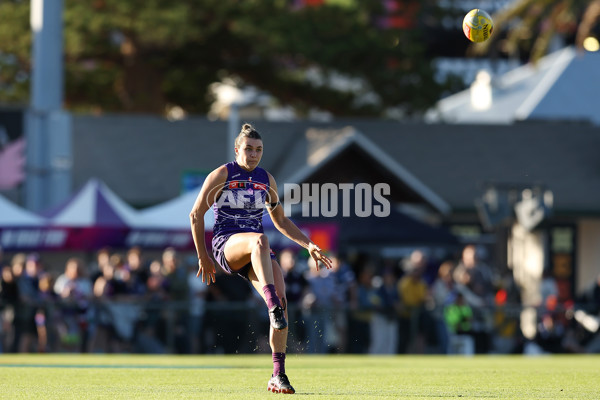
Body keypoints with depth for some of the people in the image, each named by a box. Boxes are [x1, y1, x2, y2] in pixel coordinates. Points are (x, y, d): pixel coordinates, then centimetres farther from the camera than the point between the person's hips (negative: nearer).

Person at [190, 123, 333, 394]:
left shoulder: (266, 180, 15)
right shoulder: (222, 175, 1)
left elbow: (281, 221, 25)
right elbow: (196, 215, 4)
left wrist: (309, 245, 14)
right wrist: (203, 257, 2)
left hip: (256, 252, 5)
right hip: (226, 245, -5)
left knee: (281, 300, -18)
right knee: (259, 240, -40)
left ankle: (278, 375, -15)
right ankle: (273, 306, -54)